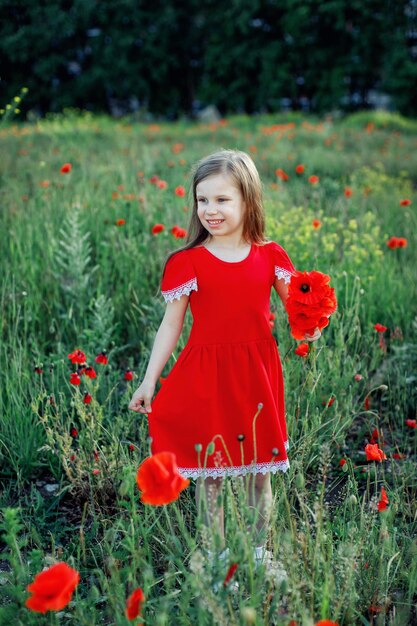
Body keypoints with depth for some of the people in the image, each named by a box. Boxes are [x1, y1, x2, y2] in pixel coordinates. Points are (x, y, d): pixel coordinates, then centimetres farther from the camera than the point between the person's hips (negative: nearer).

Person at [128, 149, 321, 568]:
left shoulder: (269, 256, 1)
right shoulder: (187, 263, -4)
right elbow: (171, 325, 0)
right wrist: (149, 381, -3)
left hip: (256, 376, 2)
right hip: (206, 377, -2)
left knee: (259, 469, 12)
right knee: (209, 472, 7)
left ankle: (260, 551, 30)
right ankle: (217, 556, 23)